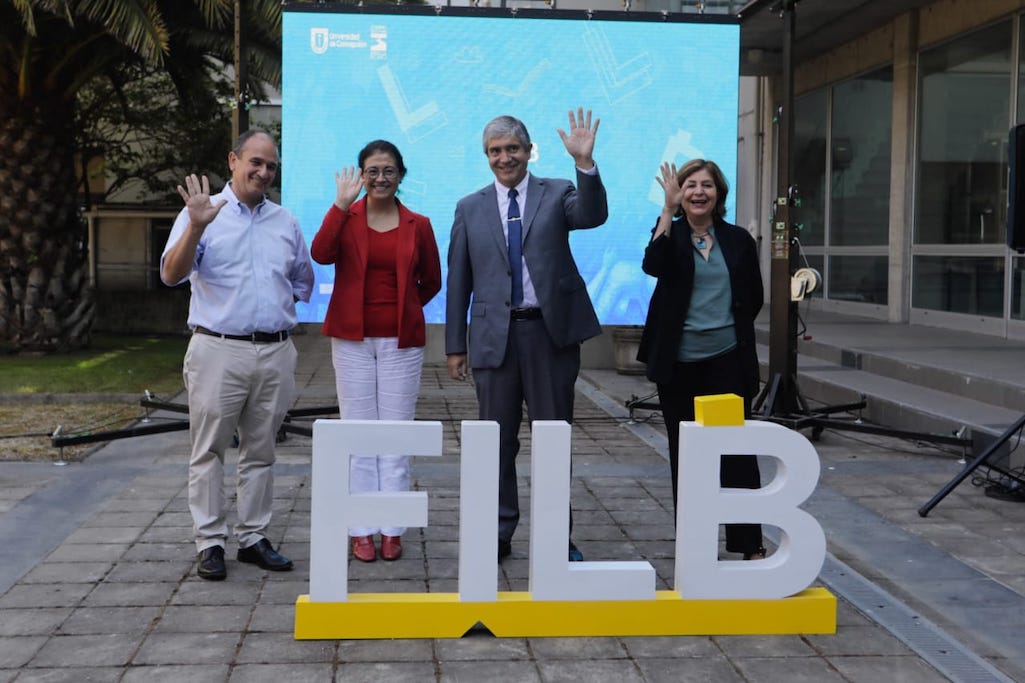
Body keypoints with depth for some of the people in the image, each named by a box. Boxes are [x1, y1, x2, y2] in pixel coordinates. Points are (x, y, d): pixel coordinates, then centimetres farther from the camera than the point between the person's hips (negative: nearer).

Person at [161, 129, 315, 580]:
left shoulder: (285, 222, 14)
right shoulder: (202, 213, 1)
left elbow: (303, 281, 26)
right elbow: (171, 274, -13)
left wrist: (279, 308, 11)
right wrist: (195, 227, -25)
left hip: (275, 353, 4)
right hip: (219, 351, -4)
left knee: (261, 451, 9)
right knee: (209, 451, -1)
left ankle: (253, 538, 17)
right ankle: (210, 543, 6)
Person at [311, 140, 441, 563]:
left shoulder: (417, 225, 4)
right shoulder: (345, 217, 2)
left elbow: (431, 281, 15)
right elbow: (321, 254, -18)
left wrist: (401, 308, 10)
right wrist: (341, 204, -19)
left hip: (401, 341, 0)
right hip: (352, 338, 0)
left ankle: (393, 529, 12)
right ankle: (361, 530, 11)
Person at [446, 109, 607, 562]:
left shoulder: (557, 194, 5)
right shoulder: (470, 209, 9)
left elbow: (593, 216, -17)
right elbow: (458, 281, 9)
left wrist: (585, 162, -31)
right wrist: (455, 345, 6)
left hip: (552, 331, -1)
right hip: (495, 334, 2)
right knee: (498, 440, 8)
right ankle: (499, 532, 19)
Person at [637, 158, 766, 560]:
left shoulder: (738, 240, 6)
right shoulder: (671, 233, 1)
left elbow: (754, 297, 15)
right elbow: (653, 265, -22)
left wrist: (731, 328, 9)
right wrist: (669, 209, -26)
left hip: (728, 361, 1)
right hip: (679, 364, 0)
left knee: (738, 452, -1)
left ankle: (750, 545, 4)